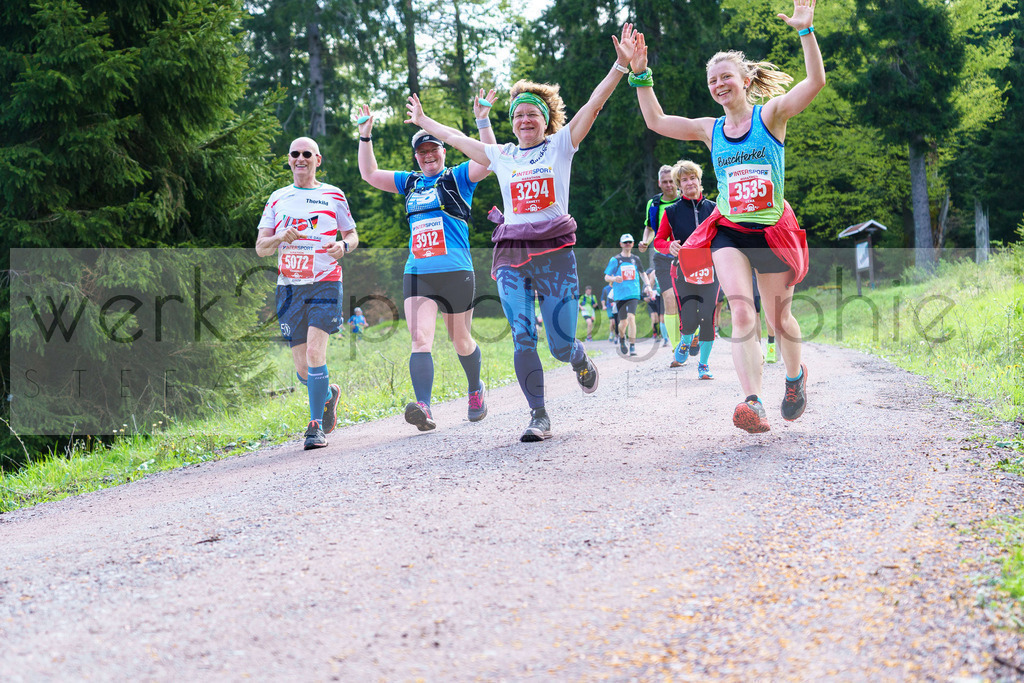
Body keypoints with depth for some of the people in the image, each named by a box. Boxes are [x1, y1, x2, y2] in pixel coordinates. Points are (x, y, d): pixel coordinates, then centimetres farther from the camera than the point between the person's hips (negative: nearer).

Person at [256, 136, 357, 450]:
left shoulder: (333, 196, 7)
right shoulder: (278, 199, 12)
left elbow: (352, 235, 14)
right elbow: (260, 247, 8)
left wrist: (344, 245, -10)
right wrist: (281, 238, -14)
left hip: (325, 283, -3)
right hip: (290, 286, 3)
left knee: (315, 351, -20)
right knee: (302, 370, 4)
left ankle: (316, 425, -10)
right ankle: (329, 394, 37)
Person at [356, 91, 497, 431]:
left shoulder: (458, 178, 5)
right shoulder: (410, 183, 18)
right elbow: (370, 174, 24)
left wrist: (483, 121, -17)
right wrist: (365, 137, 16)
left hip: (456, 272, -3)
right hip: (417, 273, 3)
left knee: (460, 340, 11)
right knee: (420, 340, -15)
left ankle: (475, 389, 38)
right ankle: (423, 408, -29)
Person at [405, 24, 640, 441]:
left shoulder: (561, 145, 6)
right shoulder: (501, 156, 14)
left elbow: (594, 104, -4)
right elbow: (456, 138, 28)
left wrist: (621, 65, -12)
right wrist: (424, 122, 37)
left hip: (554, 253, -3)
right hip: (511, 256, 3)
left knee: (561, 345, -4)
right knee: (522, 336, -10)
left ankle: (581, 363, 33)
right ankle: (539, 417, -3)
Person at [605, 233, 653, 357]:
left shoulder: (636, 259, 10)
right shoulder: (615, 260, 3)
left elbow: (642, 273, 26)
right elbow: (606, 277, 3)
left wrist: (647, 285, 12)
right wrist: (614, 279, -18)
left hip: (633, 294, 1)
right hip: (620, 294, -1)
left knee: (631, 317, -18)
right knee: (623, 321, 3)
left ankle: (633, 346, -14)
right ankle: (621, 339, 36)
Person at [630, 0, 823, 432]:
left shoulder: (770, 116, -4)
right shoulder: (711, 130, 7)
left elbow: (815, 81, -17)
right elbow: (656, 121, 10)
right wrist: (640, 76, 3)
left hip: (773, 230, -2)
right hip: (729, 231, 2)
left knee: (778, 318, 9)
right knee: (741, 311, -19)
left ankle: (796, 376, 41)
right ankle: (753, 403, -29)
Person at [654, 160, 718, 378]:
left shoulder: (713, 209, 6)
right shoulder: (672, 212, 4)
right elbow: (659, 241, 9)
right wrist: (670, 247, -13)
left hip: (709, 270, 1)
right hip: (682, 271, -1)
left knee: (708, 318, -6)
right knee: (689, 321, -10)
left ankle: (703, 364, 12)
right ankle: (686, 341, 28)